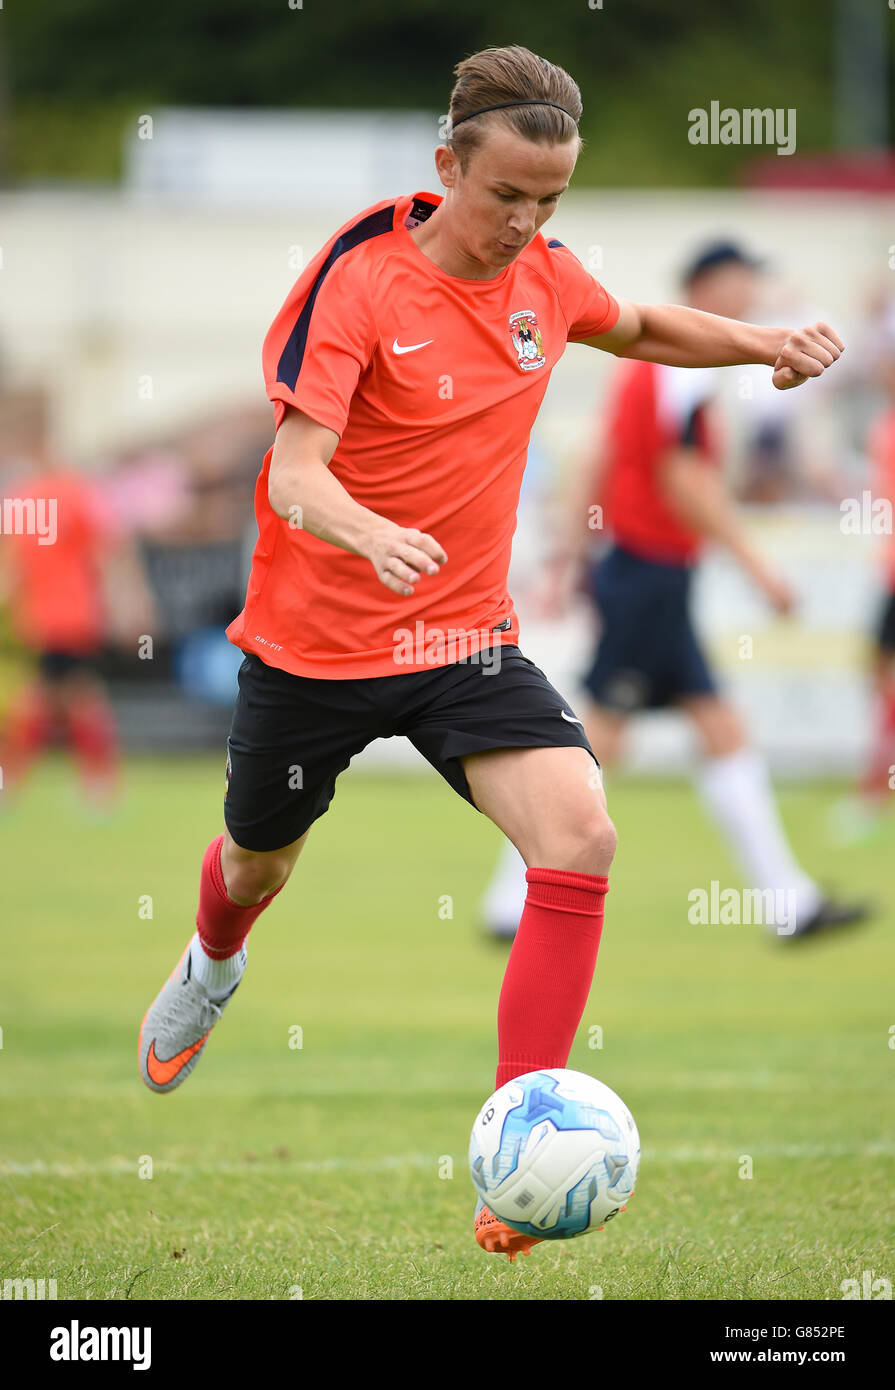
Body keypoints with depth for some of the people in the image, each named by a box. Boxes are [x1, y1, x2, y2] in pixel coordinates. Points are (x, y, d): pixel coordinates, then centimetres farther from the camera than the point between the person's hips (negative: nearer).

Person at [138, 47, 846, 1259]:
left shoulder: (543, 277, -3)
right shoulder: (360, 284, -20)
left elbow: (640, 329, 21)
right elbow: (295, 475, -28)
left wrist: (763, 344, 3)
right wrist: (370, 534, -51)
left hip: (467, 638, 3)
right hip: (315, 644, -3)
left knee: (580, 840, -22)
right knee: (260, 864, 20)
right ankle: (214, 968, 60)